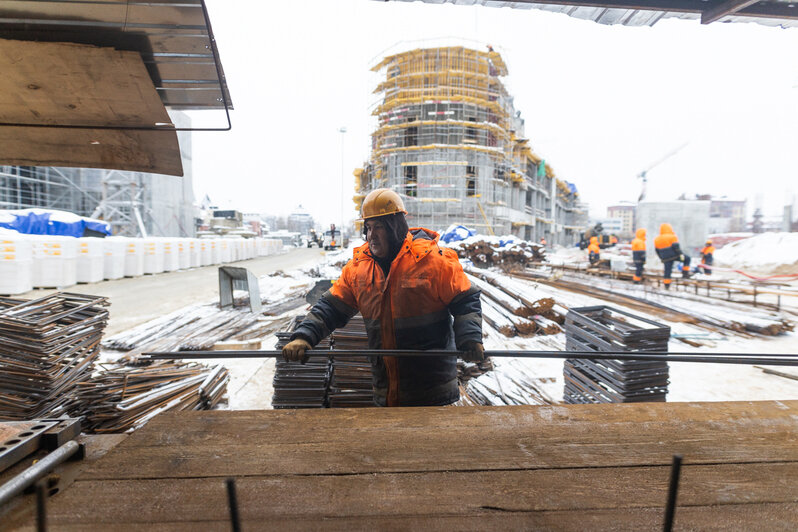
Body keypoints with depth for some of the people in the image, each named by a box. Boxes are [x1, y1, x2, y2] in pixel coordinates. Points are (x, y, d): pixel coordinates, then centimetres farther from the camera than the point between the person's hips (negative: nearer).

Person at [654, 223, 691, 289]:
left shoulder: (656, 239, 12)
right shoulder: (672, 237, -3)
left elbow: (657, 251, 16)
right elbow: (676, 246, -14)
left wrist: (662, 258, 24)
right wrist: (680, 254, -11)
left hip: (666, 258, 4)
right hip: (675, 255, -4)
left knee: (667, 271, 9)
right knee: (687, 259, 17)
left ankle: (667, 284, 10)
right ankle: (685, 273, 10)